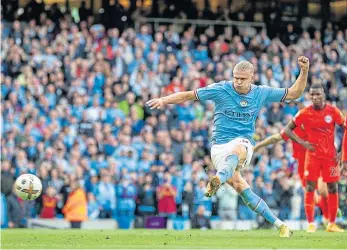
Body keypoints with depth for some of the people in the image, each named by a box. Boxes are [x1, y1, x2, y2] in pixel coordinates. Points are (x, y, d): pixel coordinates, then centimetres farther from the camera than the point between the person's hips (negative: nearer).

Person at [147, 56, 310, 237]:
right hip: (219, 146, 0)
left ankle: (218, 179, -68)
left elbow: (294, 93, 11)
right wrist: (164, 100, -7)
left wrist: (304, 71, -1)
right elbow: (189, 95, 3)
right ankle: (278, 224, -13)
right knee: (238, 185, -18)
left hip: (243, 142, 0)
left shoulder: (261, 93, 5)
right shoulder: (221, 89, -2)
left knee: (238, 149, -40)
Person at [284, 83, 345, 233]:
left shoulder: (333, 111, -5)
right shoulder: (305, 113, -6)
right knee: (310, 188, -7)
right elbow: (288, 129, 0)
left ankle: (332, 224, 10)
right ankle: (310, 224, -3)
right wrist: (301, 142, -15)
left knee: (333, 189, 1)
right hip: (313, 156, -1)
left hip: (330, 156, 1)